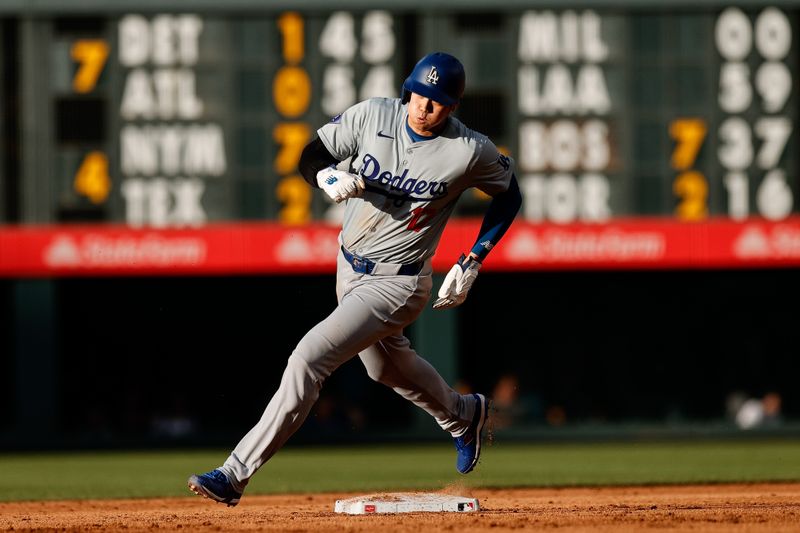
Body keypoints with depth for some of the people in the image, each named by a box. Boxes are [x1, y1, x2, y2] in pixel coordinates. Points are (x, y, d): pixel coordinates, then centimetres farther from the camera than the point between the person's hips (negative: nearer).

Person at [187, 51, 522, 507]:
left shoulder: (472, 152, -20)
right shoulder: (372, 115, -12)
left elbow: (510, 194, -2)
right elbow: (312, 157, -3)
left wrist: (472, 264, -7)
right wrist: (330, 177, -27)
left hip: (398, 284, -7)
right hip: (350, 265, 7)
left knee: (309, 358, -20)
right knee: (385, 365, 29)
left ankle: (237, 474, -18)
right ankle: (464, 415, 59)